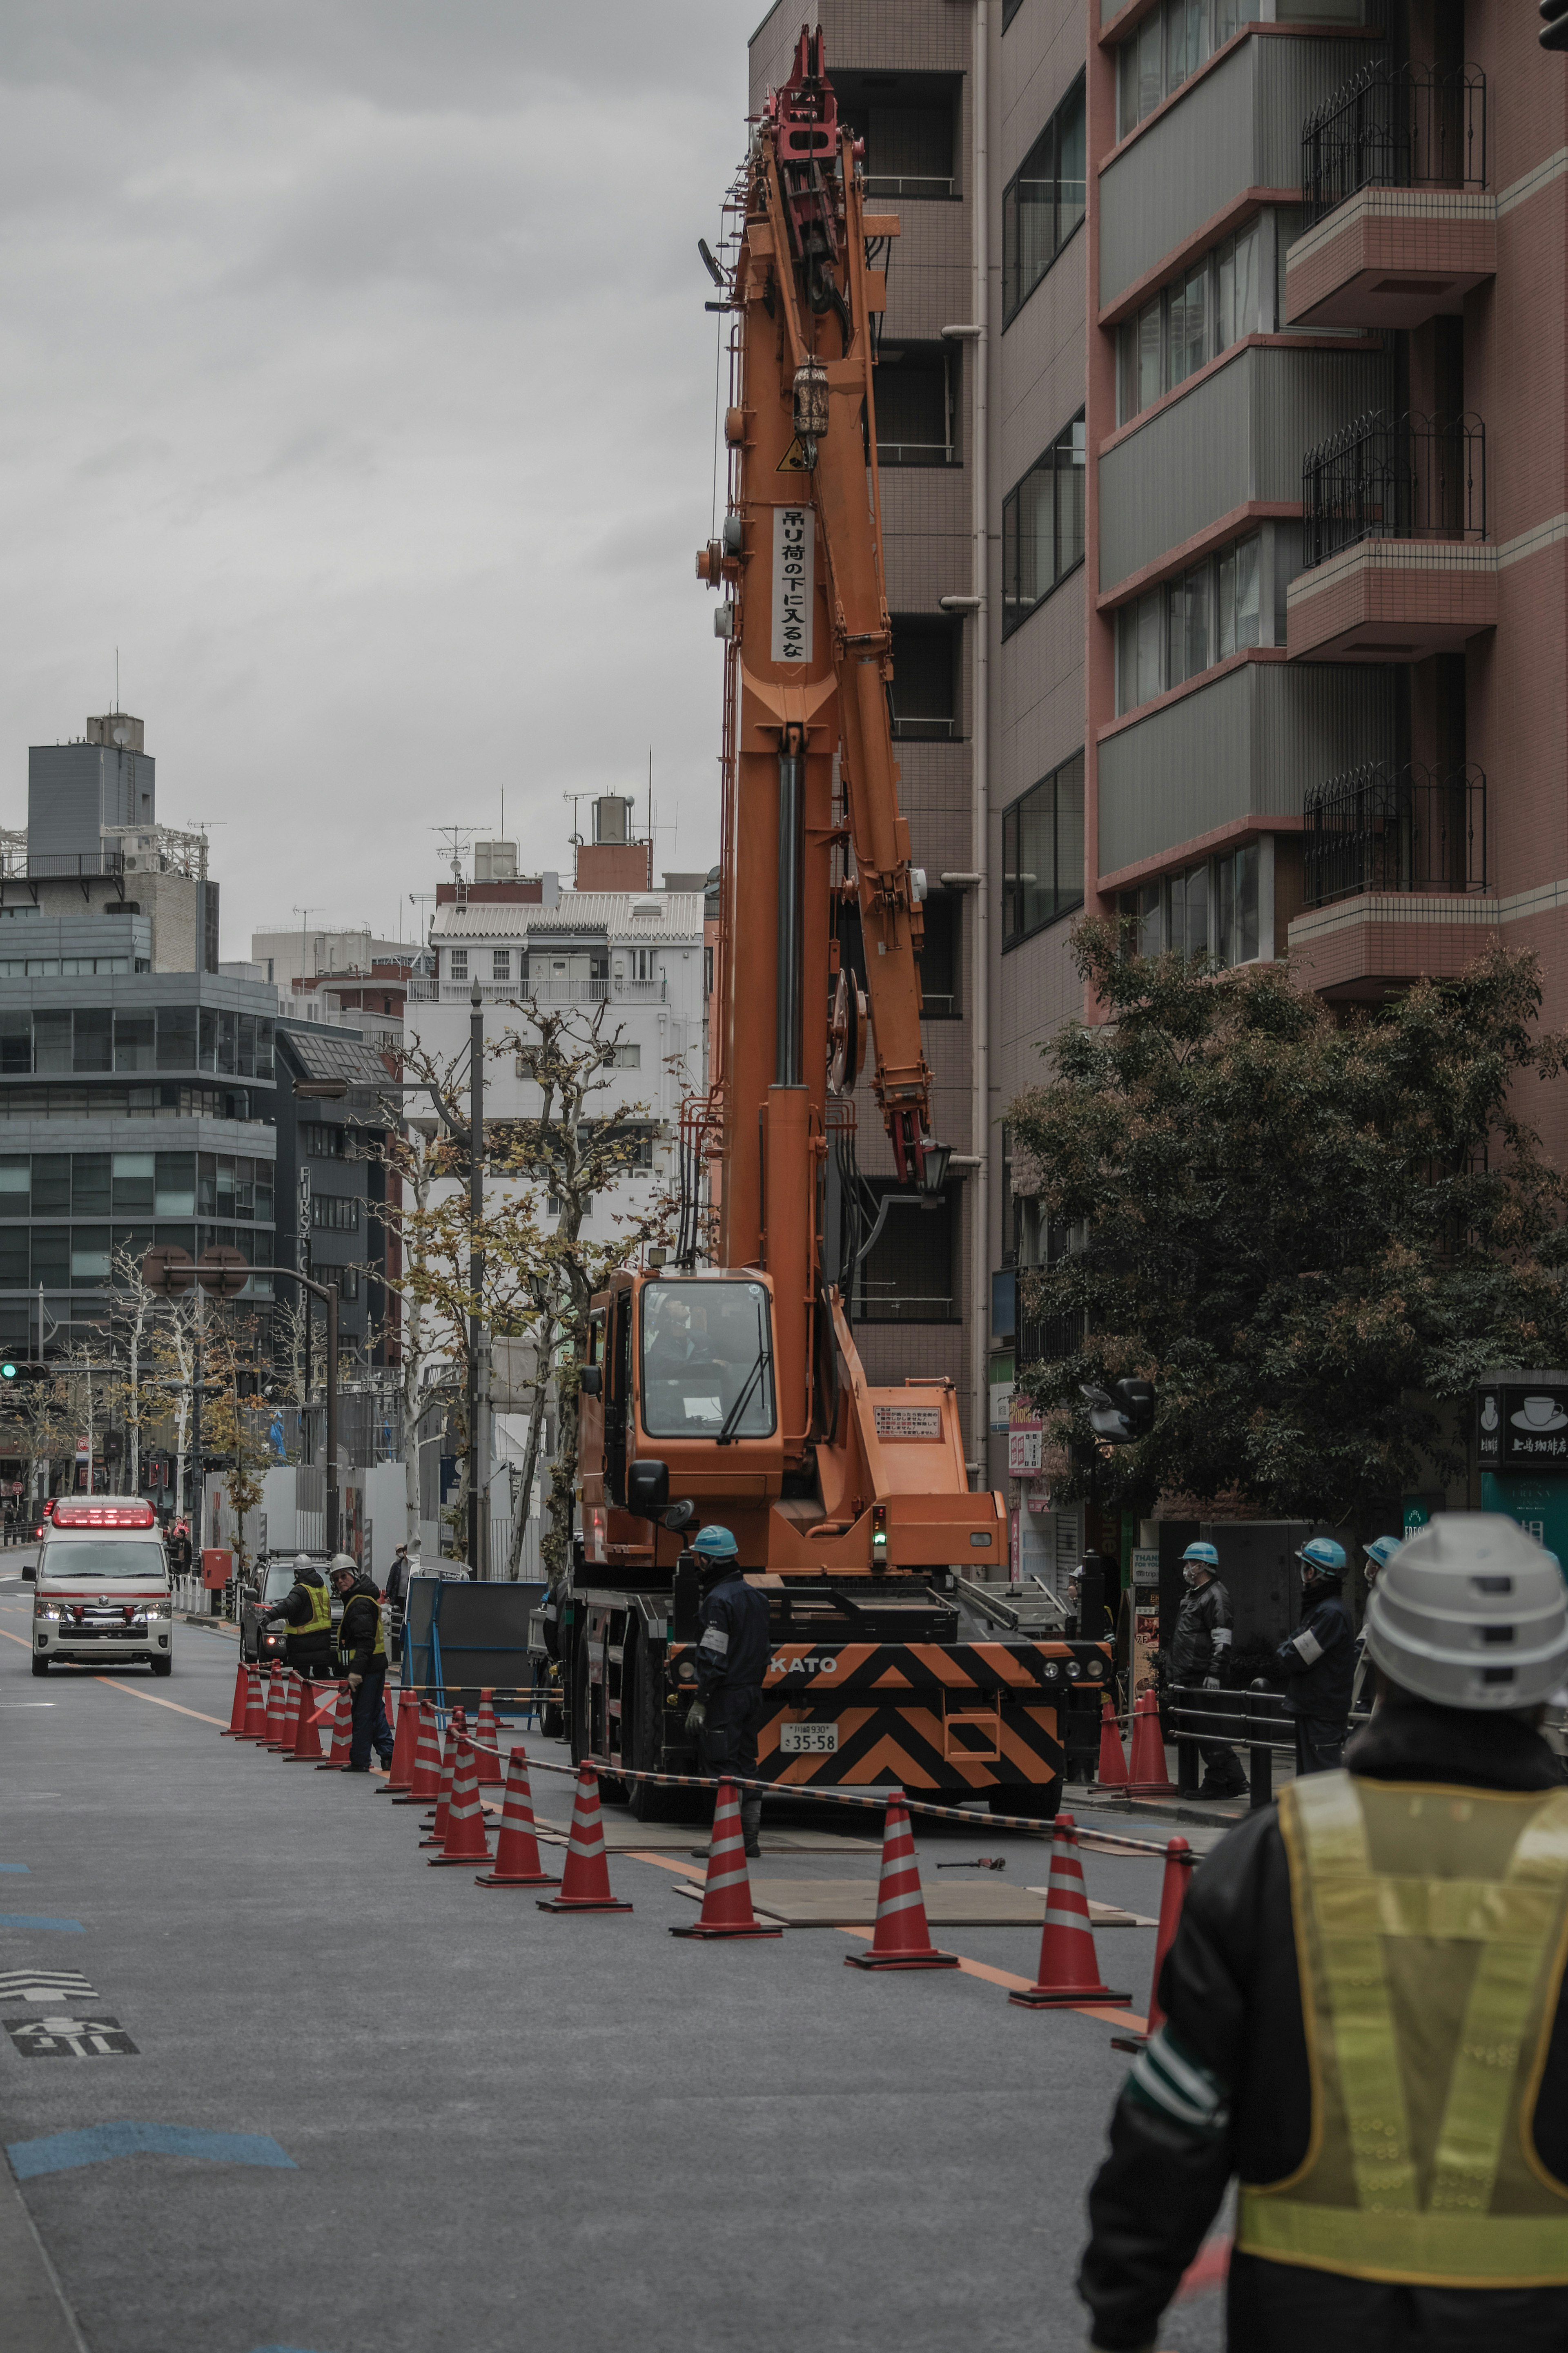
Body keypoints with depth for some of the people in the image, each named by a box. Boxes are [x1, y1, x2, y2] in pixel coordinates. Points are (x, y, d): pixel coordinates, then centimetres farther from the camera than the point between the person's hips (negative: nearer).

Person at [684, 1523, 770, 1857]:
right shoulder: (754, 1597, 14)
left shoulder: (719, 1601, -15)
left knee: (723, 1767, -7)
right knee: (746, 1764, 12)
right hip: (752, 1692, 9)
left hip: (725, 1695, -9)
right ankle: (750, 1838, 14)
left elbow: (713, 1658, -19)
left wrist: (701, 1701, -16)